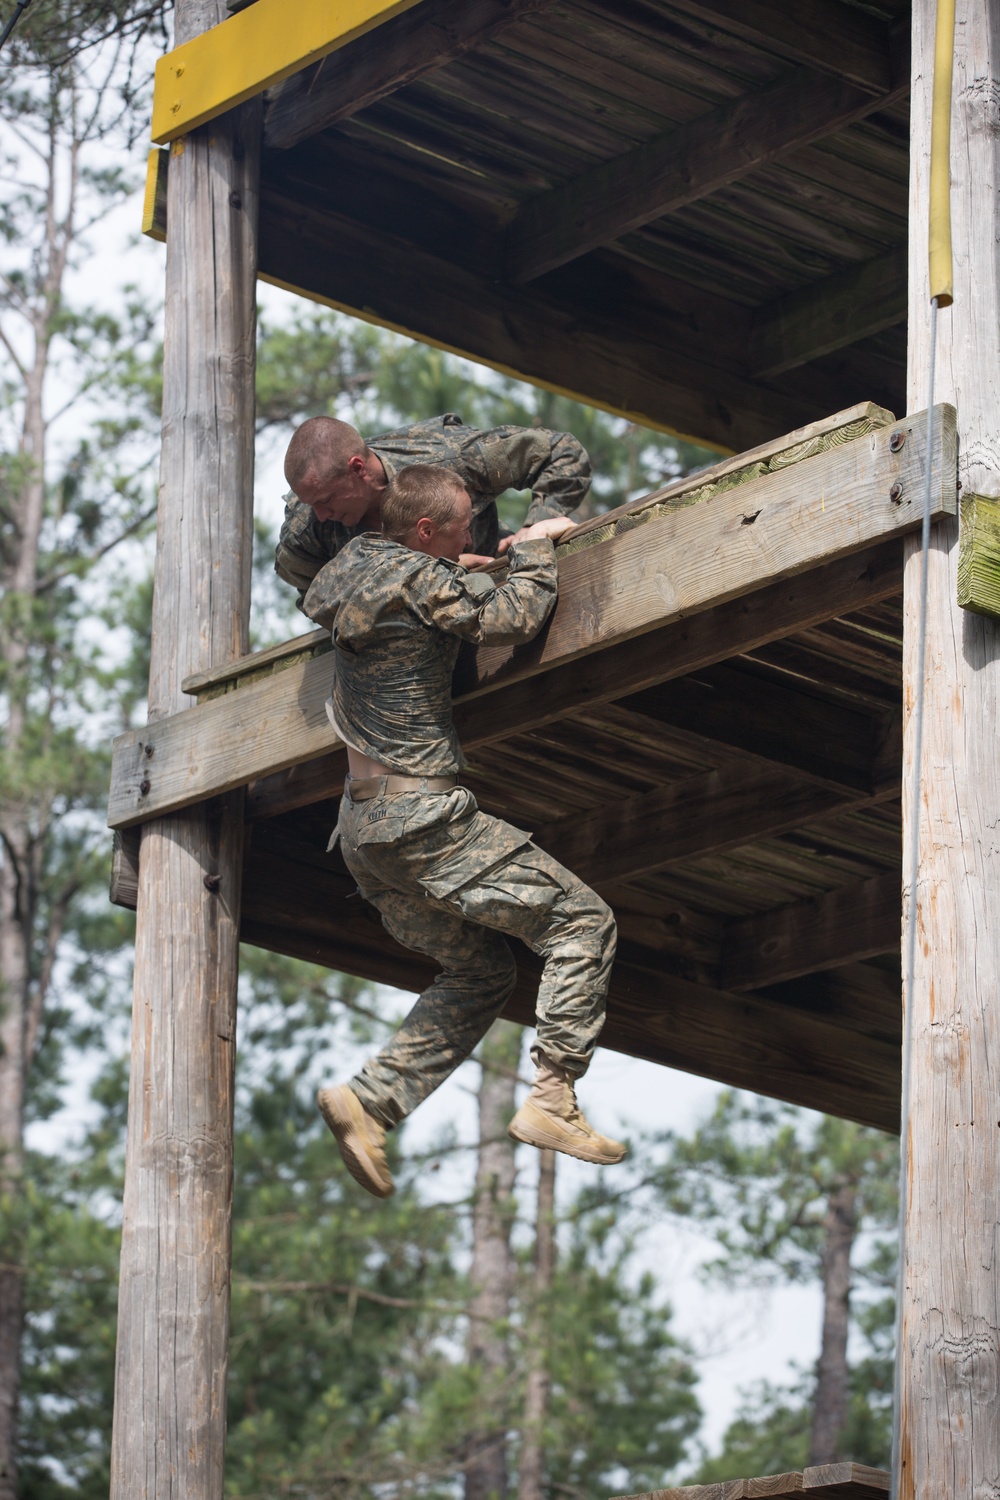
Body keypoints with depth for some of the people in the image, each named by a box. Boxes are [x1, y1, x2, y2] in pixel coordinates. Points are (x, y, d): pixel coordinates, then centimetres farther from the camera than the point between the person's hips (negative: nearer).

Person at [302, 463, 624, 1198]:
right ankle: (552, 1100, -12)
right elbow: (514, 616, -19)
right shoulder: (421, 581, -12)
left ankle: (370, 1101, 7)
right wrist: (535, 551, 1)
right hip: (422, 816, -9)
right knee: (582, 921, -5)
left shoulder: (355, 565, 14)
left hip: (364, 827, 9)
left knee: (483, 969, 19)